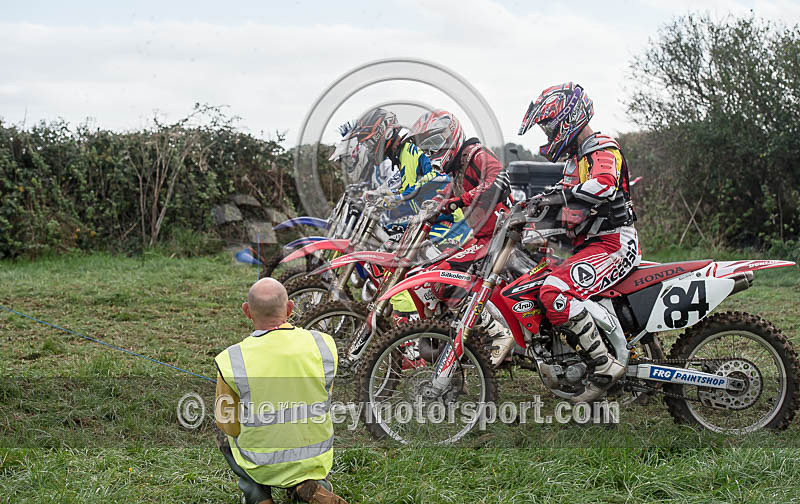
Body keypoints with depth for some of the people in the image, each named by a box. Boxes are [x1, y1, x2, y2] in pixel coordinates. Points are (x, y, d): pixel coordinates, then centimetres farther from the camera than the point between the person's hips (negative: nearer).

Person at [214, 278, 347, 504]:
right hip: (316, 460, 2)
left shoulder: (231, 361, -21)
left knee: (228, 440, 32)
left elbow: (229, 424, -7)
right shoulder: (323, 345, -14)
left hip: (263, 468, -2)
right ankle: (311, 484, 11)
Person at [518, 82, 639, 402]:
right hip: (589, 244, 11)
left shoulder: (603, 149, -12)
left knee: (556, 292, -31)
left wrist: (559, 196, -39)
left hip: (614, 243, -11)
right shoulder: (576, 157, 21)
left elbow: (604, 184, -34)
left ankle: (605, 367, -26)